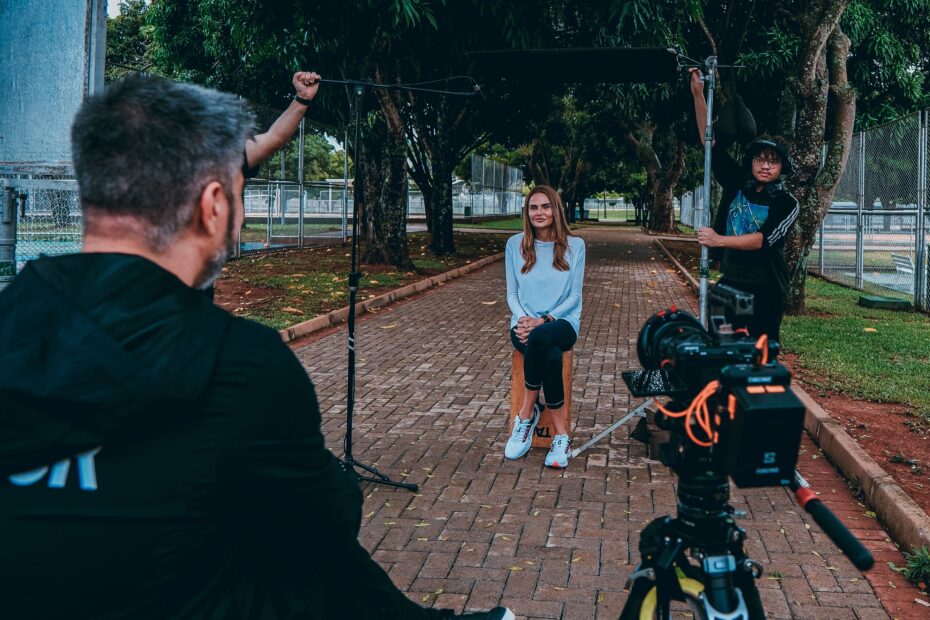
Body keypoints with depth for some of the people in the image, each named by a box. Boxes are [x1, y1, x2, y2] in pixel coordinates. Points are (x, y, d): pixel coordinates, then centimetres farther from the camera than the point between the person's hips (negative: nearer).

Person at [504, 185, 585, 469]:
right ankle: (560, 435, -21)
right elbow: (511, 293, 9)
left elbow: (574, 296, 1)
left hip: (562, 322, -1)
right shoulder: (515, 244, 8)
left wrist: (543, 320, -14)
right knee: (551, 356, -36)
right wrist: (523, 318, -12)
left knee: (539, 338, -40)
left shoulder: (575, 245, 4)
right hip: (525, 323, 1)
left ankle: (526, 414, -22)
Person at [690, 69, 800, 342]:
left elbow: (763, 239, -19)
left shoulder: (787, 204, -6)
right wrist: (698, 94, -4)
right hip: (730, 284, 3)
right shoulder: (737, 182, 4)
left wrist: (720, 240, -28)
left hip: (766, 291, -3)